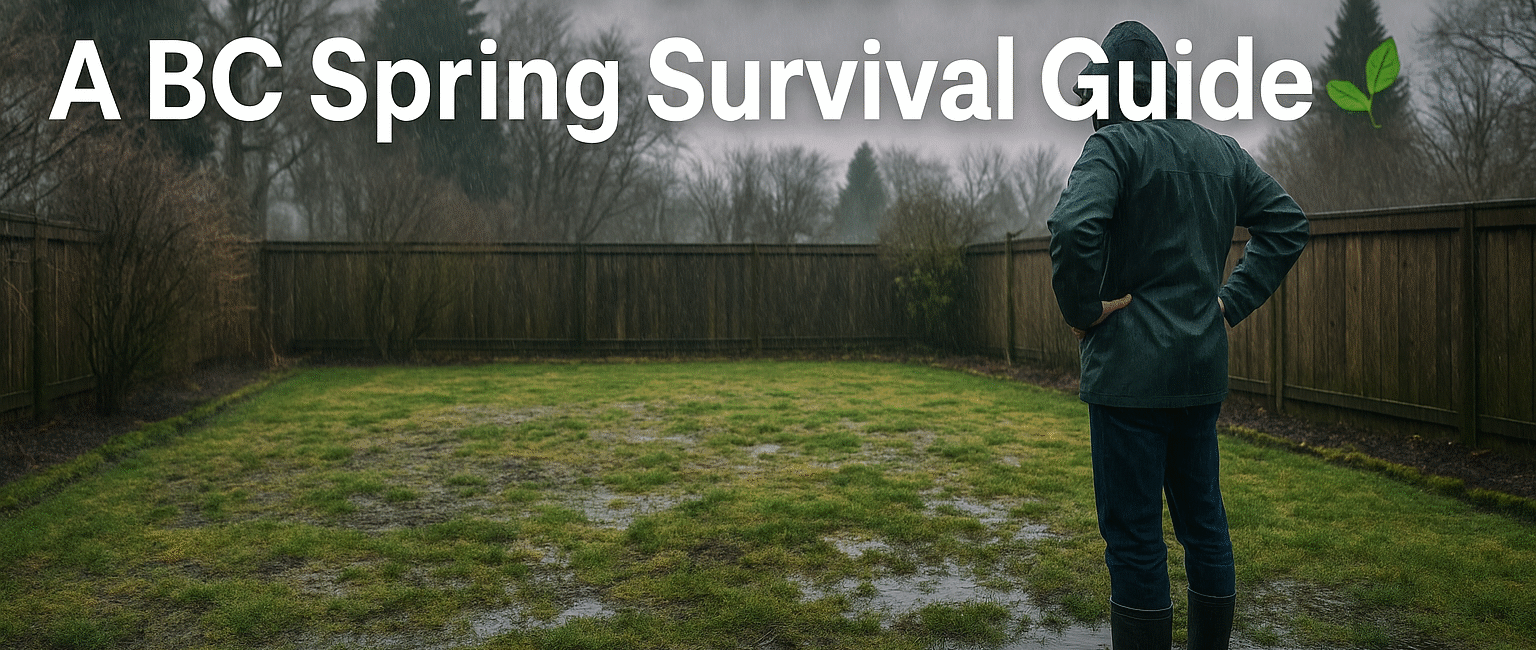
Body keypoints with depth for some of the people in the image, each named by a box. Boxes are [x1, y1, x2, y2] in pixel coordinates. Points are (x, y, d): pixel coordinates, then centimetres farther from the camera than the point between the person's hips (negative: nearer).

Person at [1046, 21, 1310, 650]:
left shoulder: (1116, 145, -11)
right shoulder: (1222, 151, 12)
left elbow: (1074, 228, -28)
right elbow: (1287, 222, 17)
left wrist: (1082, 308, -14)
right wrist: (1233, 300, 14)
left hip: (1130, 369, -7)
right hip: (1204, 368, 8)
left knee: (1133, 534, -1)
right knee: (1203, 519, 17)